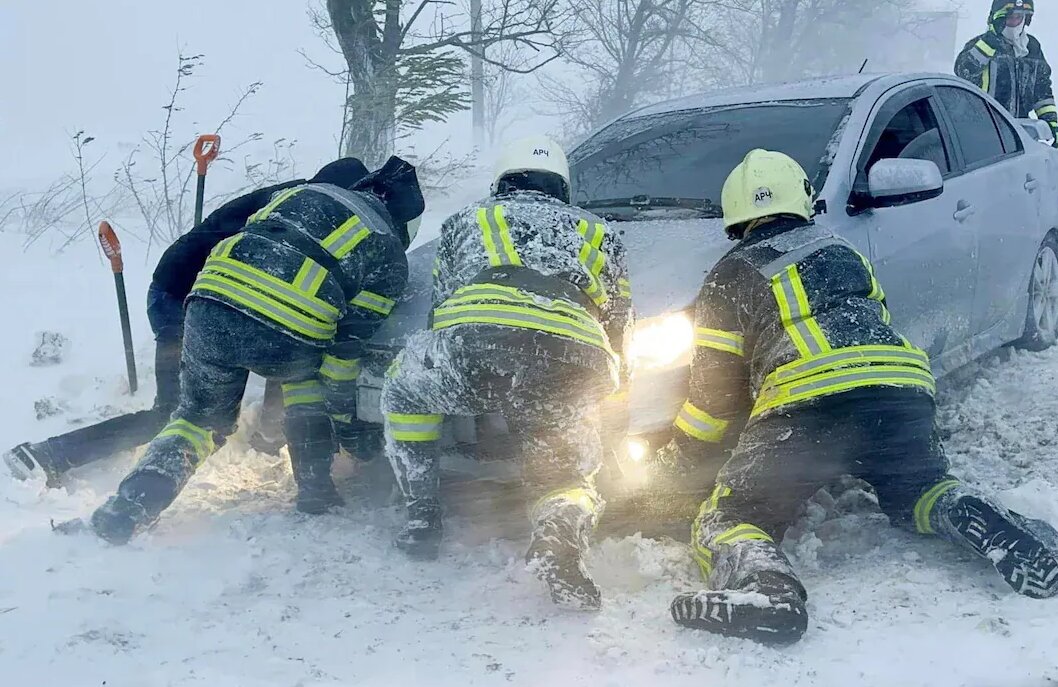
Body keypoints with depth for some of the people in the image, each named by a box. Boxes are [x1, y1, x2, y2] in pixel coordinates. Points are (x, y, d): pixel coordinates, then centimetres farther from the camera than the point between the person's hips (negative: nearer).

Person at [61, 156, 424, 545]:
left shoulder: (305, 192, 30)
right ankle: (315, 493, 27)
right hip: (286, 339, -3)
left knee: (201, 417, 24)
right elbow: (348, 345, 14)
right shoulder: (390, 256, 19)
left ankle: (129, 507, 7)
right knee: (308, 371, 33)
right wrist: (342, 411, 24)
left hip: (210, 310, 3)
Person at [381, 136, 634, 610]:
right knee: (568, 475, 22)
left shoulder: (465, 220, 34)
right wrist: (607, 383, 54)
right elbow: (619, 330, 36)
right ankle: (561, 532, -14)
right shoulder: (597, 233, 37)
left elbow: (438, 308, 37)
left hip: (474, 342, -1)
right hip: (572, 371, 1)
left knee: (403, 387, 31)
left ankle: (422, 518, 23)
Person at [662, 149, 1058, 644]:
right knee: (919, 492, 30)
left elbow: (715, 390, 14)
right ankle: (990, 528, -2)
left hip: (803, 405, -4)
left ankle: (759, 582, -31)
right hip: (903, 390, 5)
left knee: (726, 522, 3)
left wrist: (679, 451, 29)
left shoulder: (730, 278, 15)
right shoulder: (842, 252, 29)